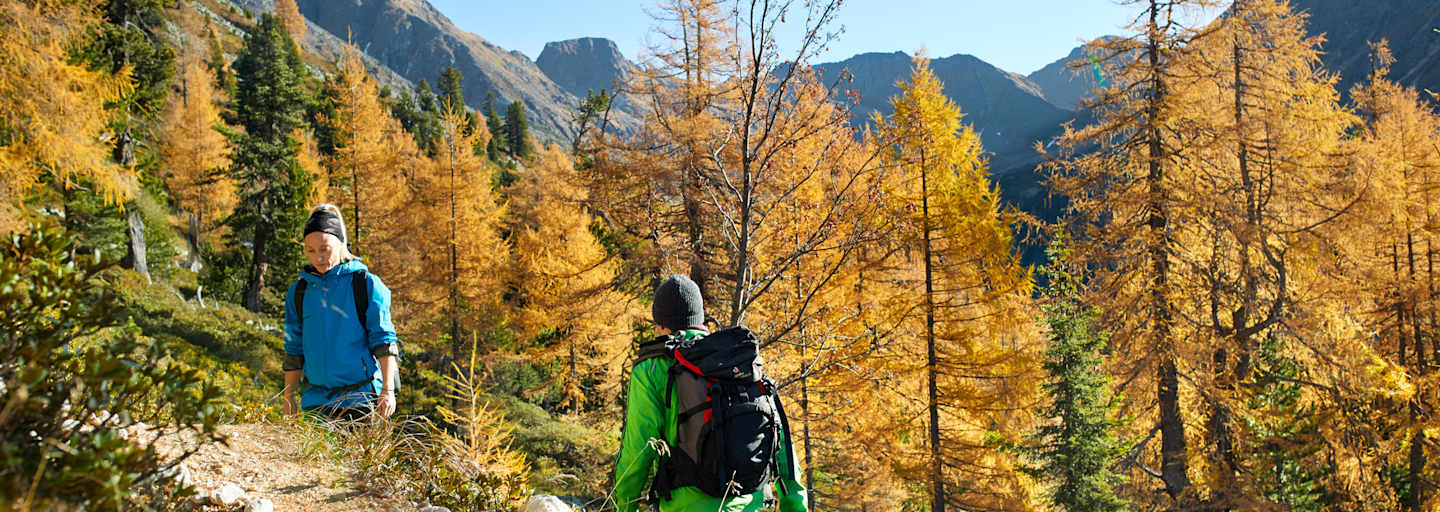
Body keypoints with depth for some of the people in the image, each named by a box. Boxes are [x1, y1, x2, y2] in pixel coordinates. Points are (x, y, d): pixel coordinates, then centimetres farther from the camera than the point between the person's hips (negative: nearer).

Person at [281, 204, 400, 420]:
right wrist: (288, 397, 13)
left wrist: (387, 390, -13)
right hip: (317, 400, 4)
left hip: (361, 397, -4)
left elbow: (384, 341, -6)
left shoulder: (366, 284, -2)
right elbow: (294, 350, 16)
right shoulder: (298, 292, 10)